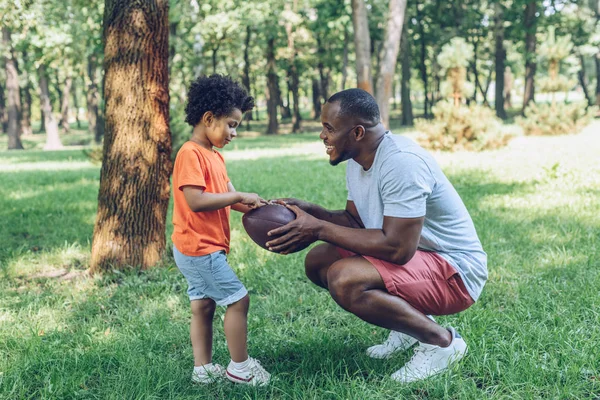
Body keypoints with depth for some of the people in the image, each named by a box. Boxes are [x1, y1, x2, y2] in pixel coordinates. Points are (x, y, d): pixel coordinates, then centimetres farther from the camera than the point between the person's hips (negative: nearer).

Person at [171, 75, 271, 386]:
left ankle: (203, 369, 23)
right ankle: (240, 367, 7)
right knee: (238, 300, -4)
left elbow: (227, 196, 11)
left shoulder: (214, 155, 13)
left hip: (199, 249, 10)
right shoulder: (190, 153, -18)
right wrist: (239, 196, -23)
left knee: (203, 305, 14)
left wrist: (256, 207, -4)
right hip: (199, 248, -10)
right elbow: (195, 200, -27)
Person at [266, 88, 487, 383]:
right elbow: (355, 221, 13)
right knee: (318, 261, 5)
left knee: (344, 279, -30)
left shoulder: (401, 162, -27)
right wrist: (309, 211, -6)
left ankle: (442, 341, -10)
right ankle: (412, 321, 12)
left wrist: (319, 229, -25)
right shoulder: (358, 159, 4)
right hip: (414, 256, 10)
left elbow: (397, 248, -31)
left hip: (455, 270, -10)